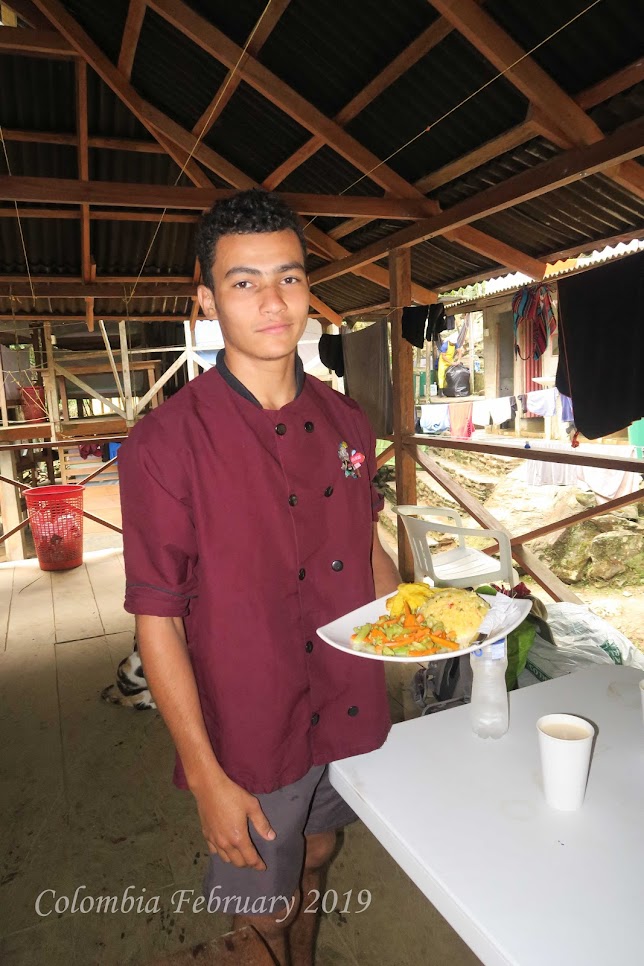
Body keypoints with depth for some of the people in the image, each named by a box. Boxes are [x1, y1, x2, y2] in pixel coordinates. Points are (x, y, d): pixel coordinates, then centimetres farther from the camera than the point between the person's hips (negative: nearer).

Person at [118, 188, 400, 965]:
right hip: (250, 736, -5)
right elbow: (156, 622, -17)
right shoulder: (164, 443, -20)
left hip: (350, 713, 5)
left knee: (316, 856, 30)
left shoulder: (344, 423, -3)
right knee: (264, 898, 20)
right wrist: (206, 777, -15)